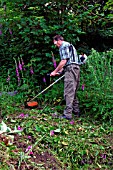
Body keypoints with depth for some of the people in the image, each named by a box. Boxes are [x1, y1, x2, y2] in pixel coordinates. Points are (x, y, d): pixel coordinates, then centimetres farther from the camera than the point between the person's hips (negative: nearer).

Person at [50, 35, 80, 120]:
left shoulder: (64, 46, -4)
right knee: (73, 92, 16)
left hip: (70, 69, -10)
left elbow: (64, 61, -13)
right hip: (76, 68, 10)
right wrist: (59, 71, 23)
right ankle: (76, 111, 23)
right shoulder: (70, 45, 27)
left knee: (68, 92, -11)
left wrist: (55, 71, -7)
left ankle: (68, 114, -13)